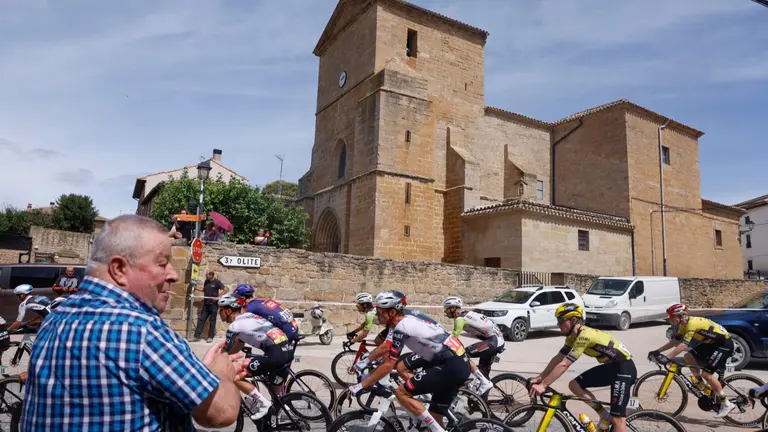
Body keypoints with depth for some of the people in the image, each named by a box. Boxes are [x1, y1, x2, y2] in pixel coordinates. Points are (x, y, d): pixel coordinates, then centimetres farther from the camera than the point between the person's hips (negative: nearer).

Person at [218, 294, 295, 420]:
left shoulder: (234, 326, -1)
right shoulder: (247, 316, 25)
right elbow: (239, 345, 38)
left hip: (275, 353, -9)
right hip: (288, 350, 9)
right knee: (277, 392, 24)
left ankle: (262, 404, -1)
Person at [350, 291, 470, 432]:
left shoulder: (401, 327, -13)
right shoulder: (407, 320, 14)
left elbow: (388, 366, -12)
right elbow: (386, 350, 24)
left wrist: (360, 386, -5)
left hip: (451, 367, -10)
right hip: (460, 365, 10)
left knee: (401, 393, -7)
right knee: (435, 417, 16)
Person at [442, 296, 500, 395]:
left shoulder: (460, 319, -12)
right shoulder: (465, 314, 17)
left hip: (493, 340, -10)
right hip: (497, 340, 10)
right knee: (483, 369, 19)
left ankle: (485, 382, -12)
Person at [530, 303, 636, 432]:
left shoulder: (584, 335, -26)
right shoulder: (573, 336, 2)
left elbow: (564, 365, -28)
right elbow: (558, 359, 6)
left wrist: (543, 385, -26)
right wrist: (540, 377, 2)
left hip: (624, 368, -9)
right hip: (611, 366, 9)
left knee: (617, 418, -9)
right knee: (574, 385, 1)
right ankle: (605, 417, 12)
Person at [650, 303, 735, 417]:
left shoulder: (692, 323, -26)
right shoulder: (684, 325, 1)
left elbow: (683, 345, -34)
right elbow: (675, 341, 4)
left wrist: (667, 358, -38)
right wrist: (657, 351, -3)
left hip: (725, 344, -9)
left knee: (707, 374, -13)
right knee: (689, 357, 0)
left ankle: (726, 404, 0)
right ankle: (699, 384, 15)